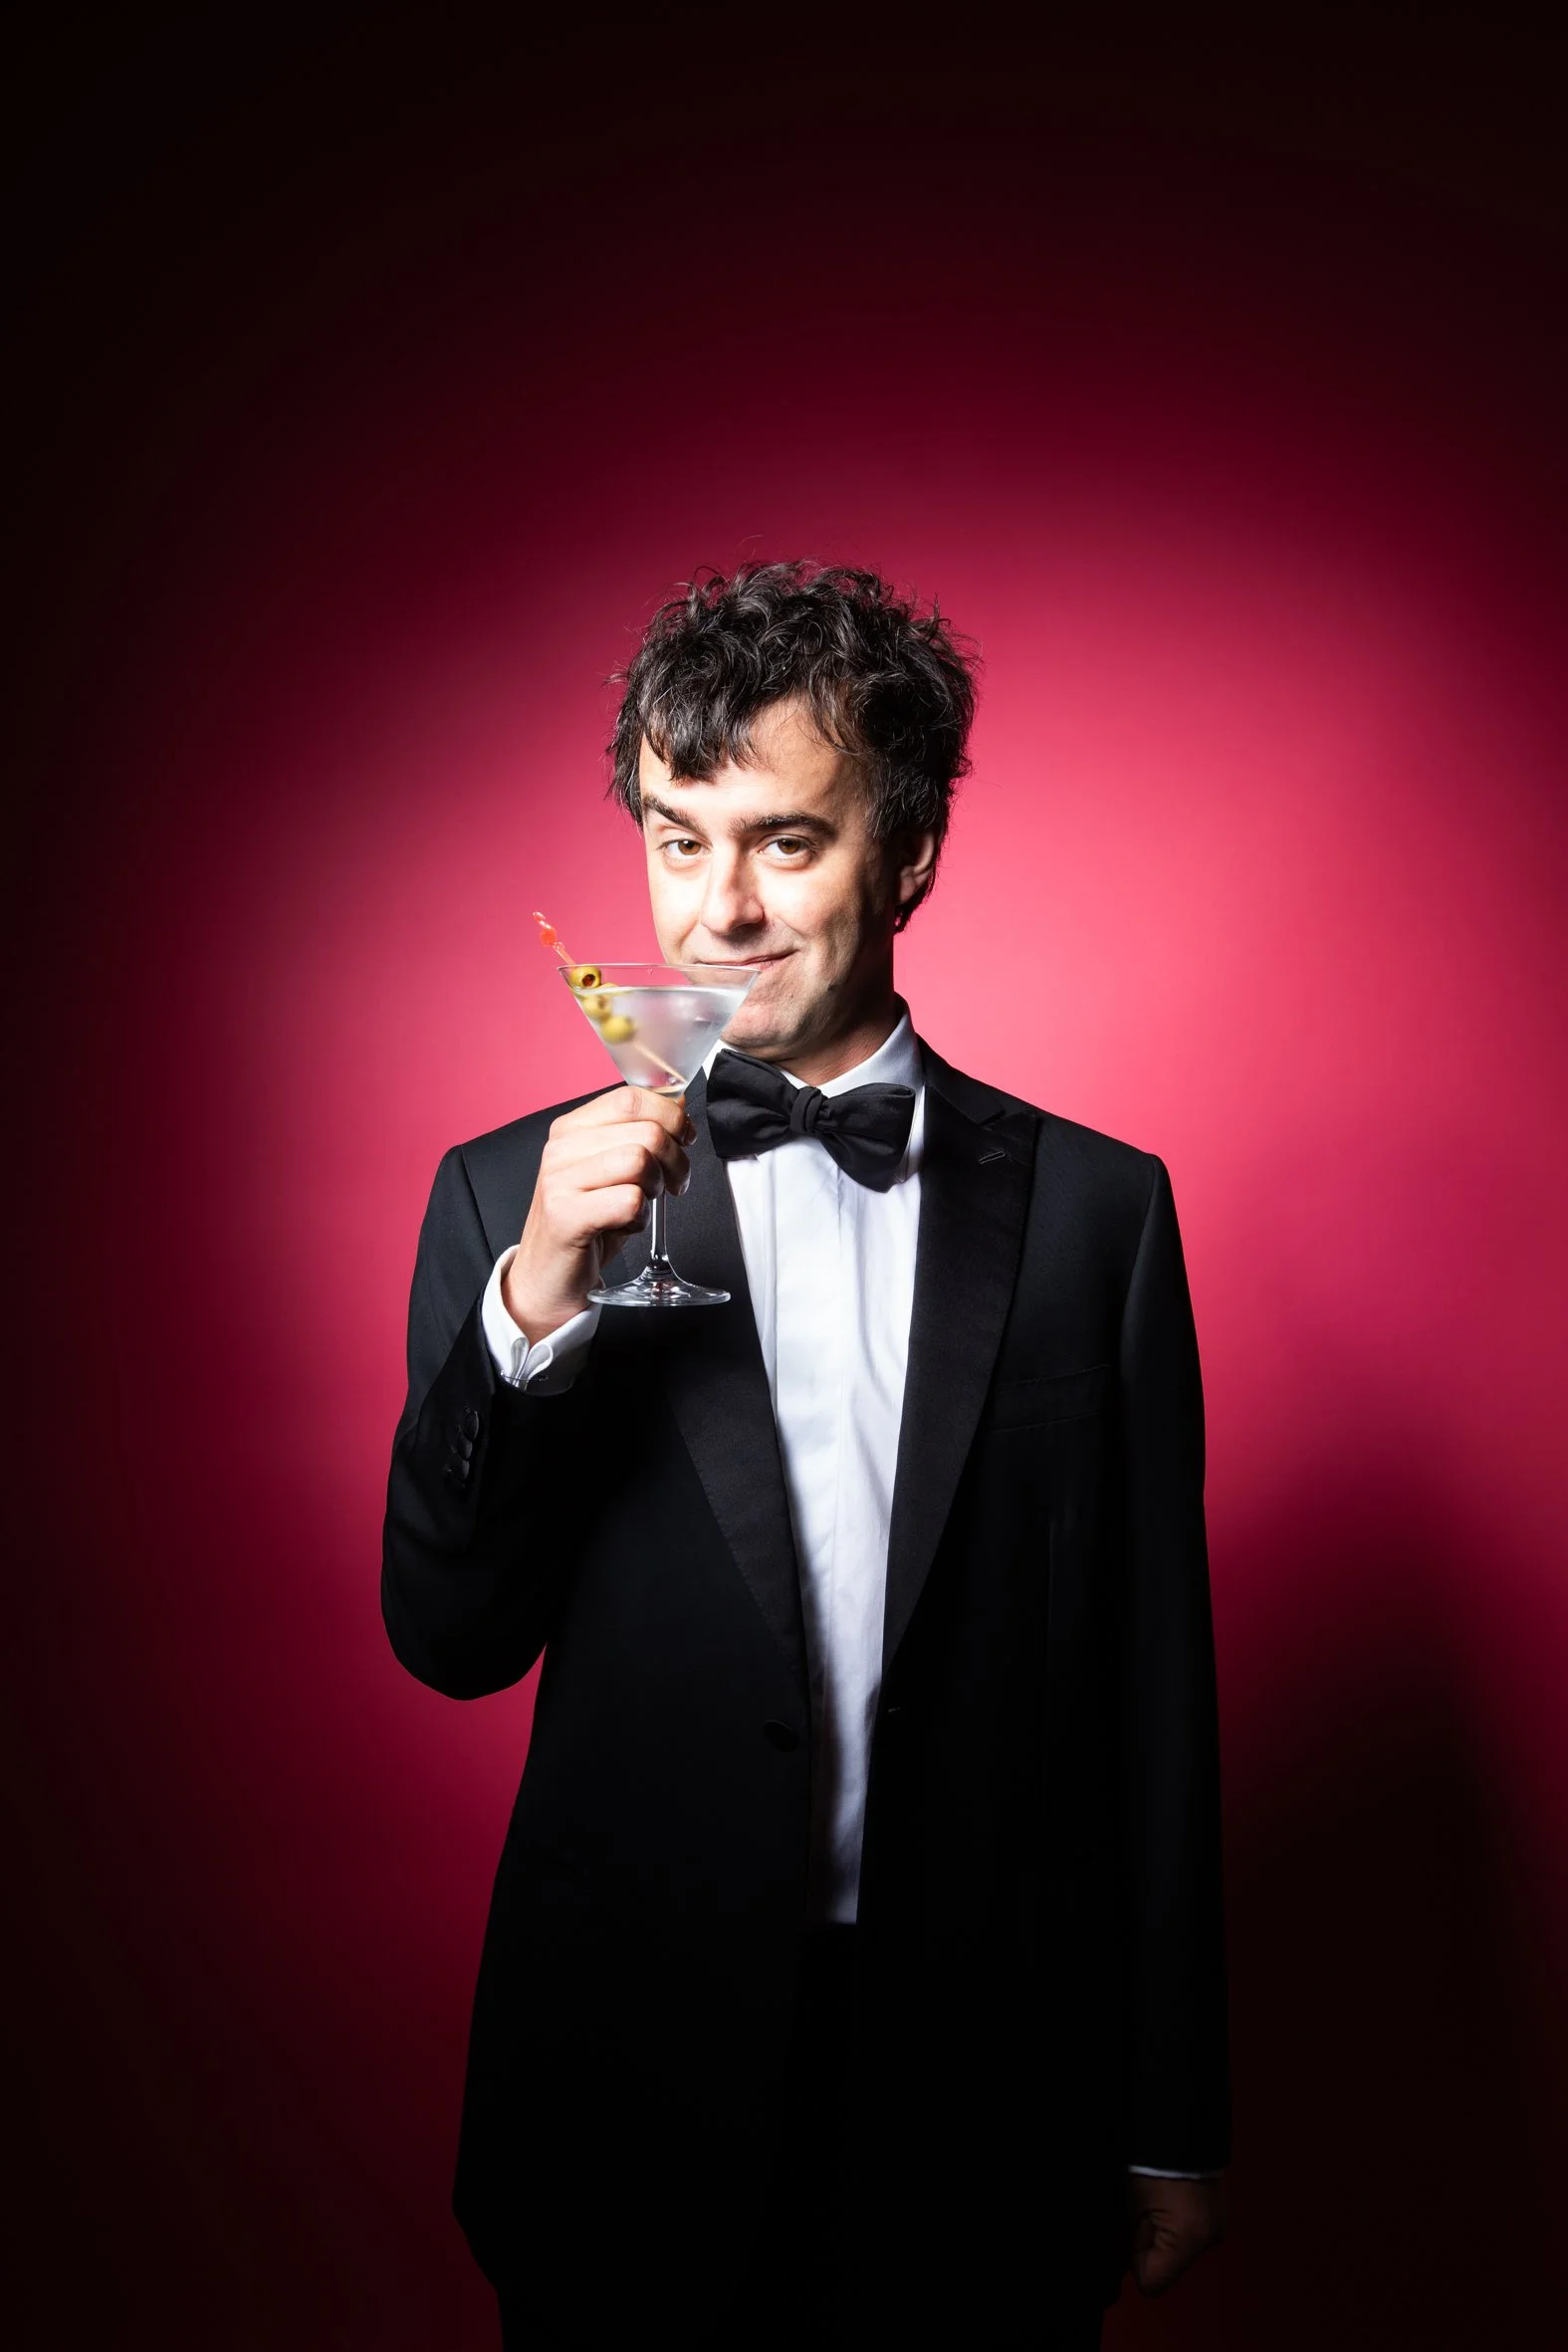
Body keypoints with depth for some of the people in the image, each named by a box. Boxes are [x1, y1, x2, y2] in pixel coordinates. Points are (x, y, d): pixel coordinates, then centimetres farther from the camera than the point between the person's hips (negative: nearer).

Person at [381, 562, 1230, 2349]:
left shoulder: (1096, 1208, -3)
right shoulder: (514, 1195, -4)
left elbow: (1155, 1683, 0)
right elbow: (449, 1645, -6)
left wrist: (1172, 2125, 5)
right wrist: (534, 1305, -23)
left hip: (986, 2088, 1)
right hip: (632, 2071, 0)